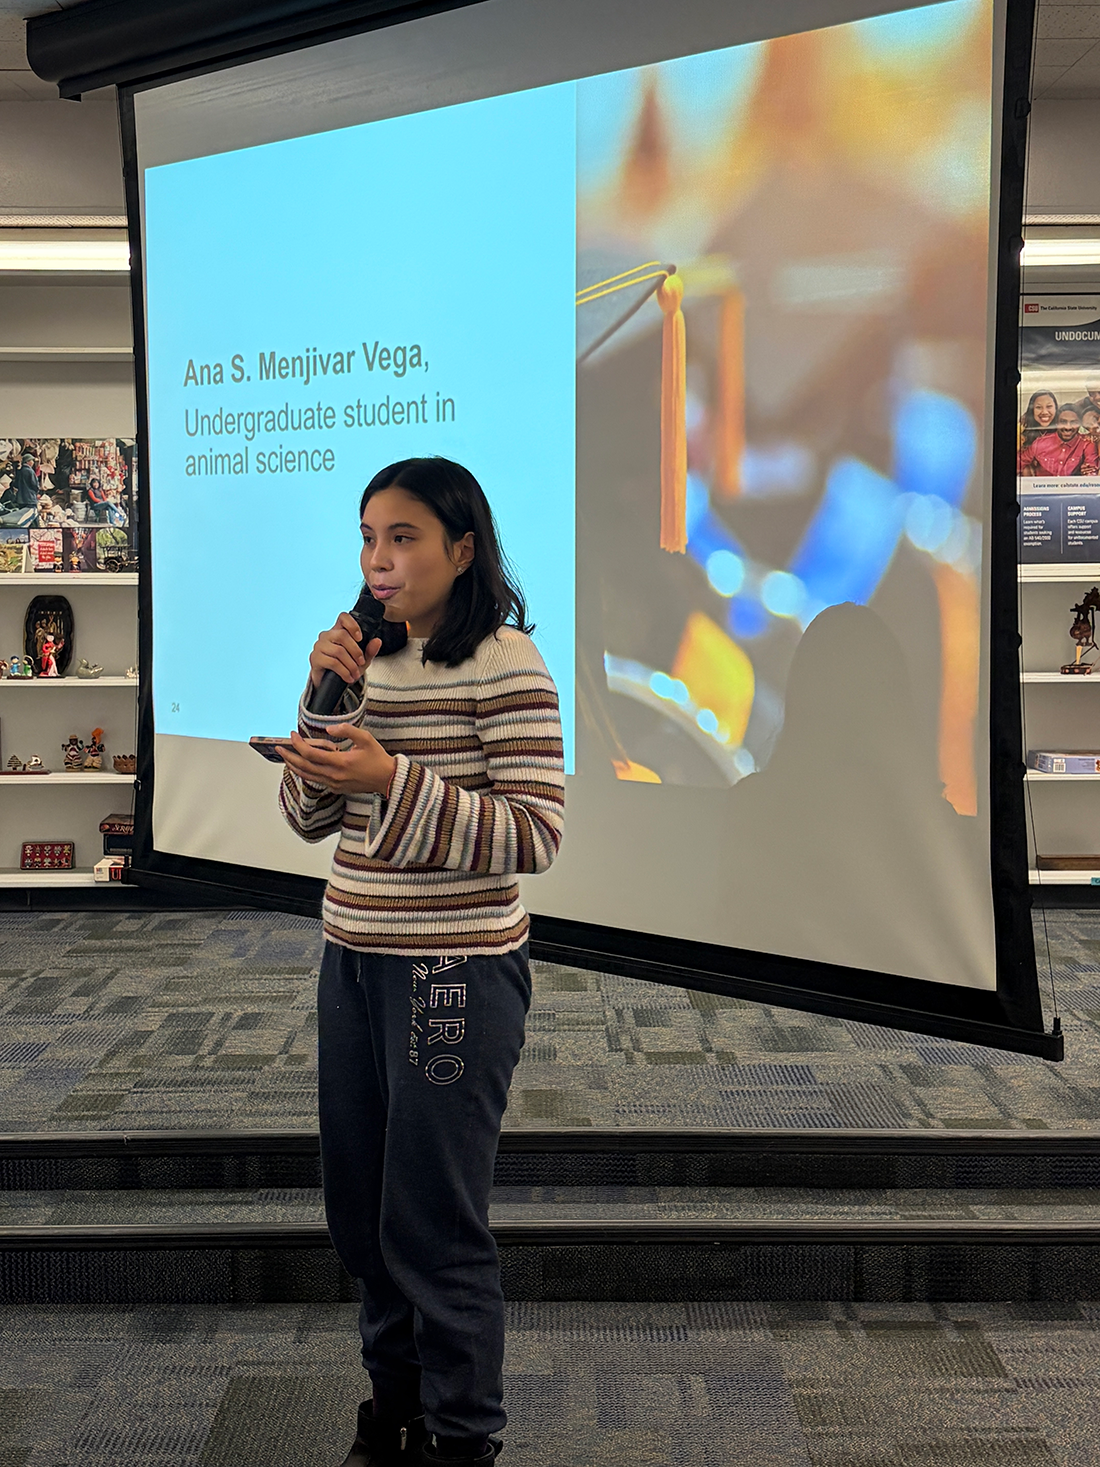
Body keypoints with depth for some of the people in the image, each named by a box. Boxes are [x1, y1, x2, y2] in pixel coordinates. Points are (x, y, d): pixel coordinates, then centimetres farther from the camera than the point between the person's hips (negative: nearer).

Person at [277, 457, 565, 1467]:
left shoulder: (504, 661, -12)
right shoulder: (371, 658, 9)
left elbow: (535, 836, -17)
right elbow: (308, 815, 9)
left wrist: (396, 781, -26)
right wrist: (325, 696, -6)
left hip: (455, 971, -7)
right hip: (355, 961, 7)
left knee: (434, 1221, 3)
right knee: (361, 1206, 18)